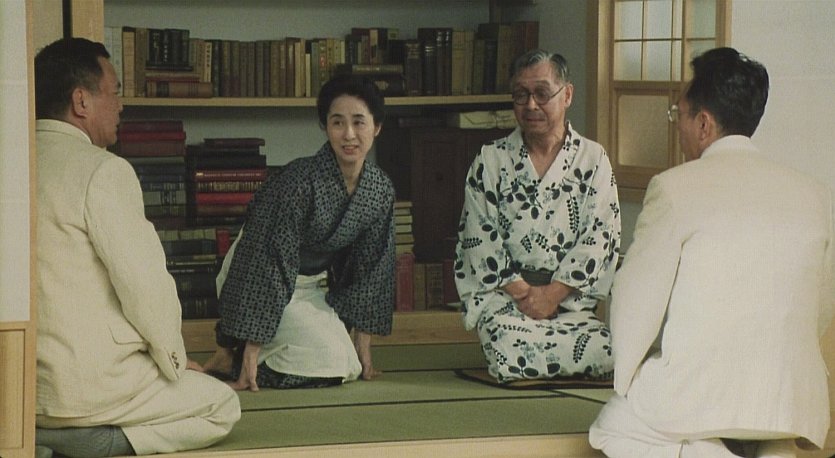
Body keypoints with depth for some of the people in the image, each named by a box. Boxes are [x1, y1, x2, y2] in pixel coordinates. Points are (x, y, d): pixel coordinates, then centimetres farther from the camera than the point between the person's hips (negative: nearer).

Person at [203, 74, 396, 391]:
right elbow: (270, 262, -28)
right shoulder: (298, 181, -29)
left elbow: (371, 269, 2)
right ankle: (233, 357, -2)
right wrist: (250, 351, -29)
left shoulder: (380, 190, -9)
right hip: (261, 279, -8)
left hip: (311, 286, 8)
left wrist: (363, 348, 3)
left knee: (348, 369, 1)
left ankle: (232, 354, 14)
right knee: (332, 361, -20)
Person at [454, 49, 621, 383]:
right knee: (510, 354, -32)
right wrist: (522, 292, -11)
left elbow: (600, 238, 0)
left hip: (571, 296, 1)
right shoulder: (490, 161, 8)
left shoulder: (593, 159, 8)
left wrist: (552, 294, -11)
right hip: (502, 293, -1)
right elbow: (480, 238, 2)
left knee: (607, 354, -28)